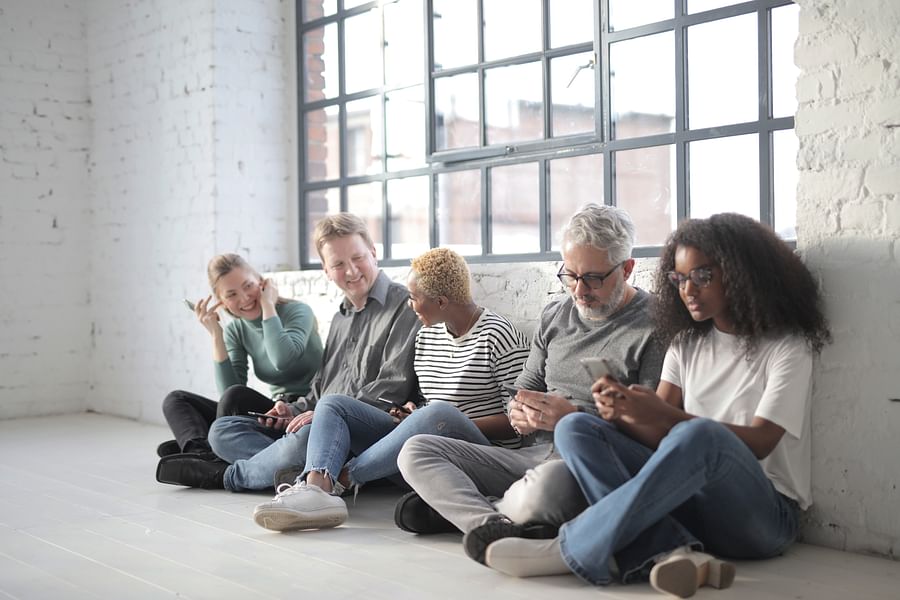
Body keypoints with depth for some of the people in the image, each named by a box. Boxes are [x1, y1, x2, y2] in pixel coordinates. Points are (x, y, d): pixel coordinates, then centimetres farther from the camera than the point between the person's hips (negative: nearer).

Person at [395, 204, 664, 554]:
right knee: (416, 451, -7)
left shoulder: (653, 327, -5)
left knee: (547, 483, -43)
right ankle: (490, 523, -31)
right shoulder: (555, 315, 17)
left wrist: (576, 416, -18)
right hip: (535, 454, 7)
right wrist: (519, 413, 2)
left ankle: (453, 505, -14)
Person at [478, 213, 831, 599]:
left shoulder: (787, 347, -2)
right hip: (689, 499, 6)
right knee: (575, 428, -14)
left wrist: (662, 414, -27)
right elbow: (662, 435, 4)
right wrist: (625, 414, -20)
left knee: (699, 434, -38)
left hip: (764, 513, -5)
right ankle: (670, 552, -36)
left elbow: (758, 443, -15)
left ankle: (574, 550, -30)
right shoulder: (687, 343, 14)